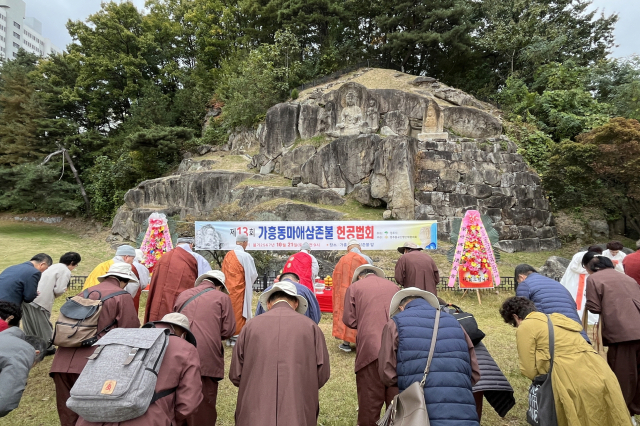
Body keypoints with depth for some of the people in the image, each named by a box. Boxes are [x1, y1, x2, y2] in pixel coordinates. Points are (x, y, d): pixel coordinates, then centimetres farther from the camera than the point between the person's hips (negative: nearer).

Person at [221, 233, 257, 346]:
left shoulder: (228, 255, 4)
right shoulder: (245, 256, -14)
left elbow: (224, 273, 9)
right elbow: (253, 274, -10)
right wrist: (249, 283, 9)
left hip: (228, 289, 6)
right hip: (239, 290, -6)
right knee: (239, 312, 4)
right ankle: (237, 336, 8)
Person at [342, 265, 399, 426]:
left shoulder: (354, 287, 4)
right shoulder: (393, 286, 15)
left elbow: (349, 319, 1)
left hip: (370, 348, -3)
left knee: (369, 398, 10)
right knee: (396, 396, 16)